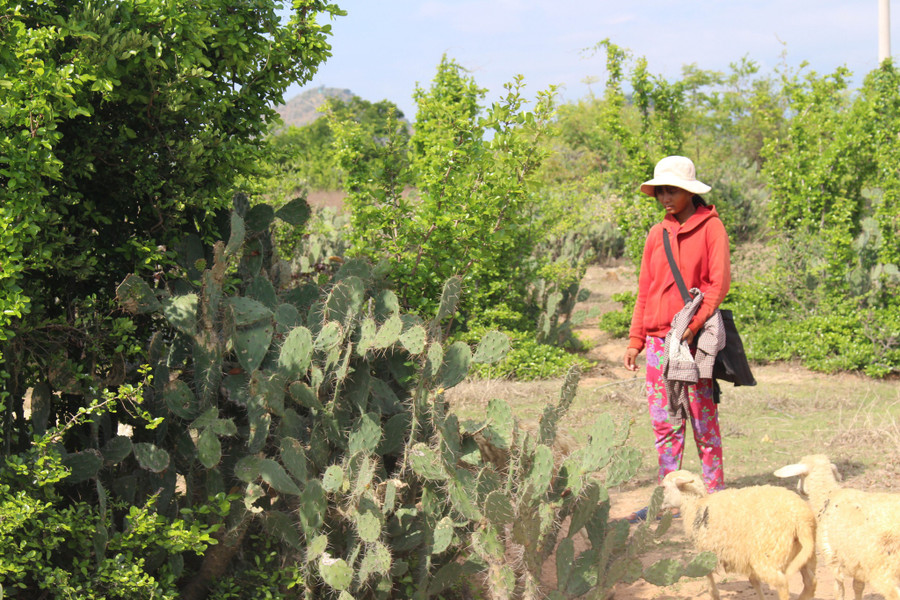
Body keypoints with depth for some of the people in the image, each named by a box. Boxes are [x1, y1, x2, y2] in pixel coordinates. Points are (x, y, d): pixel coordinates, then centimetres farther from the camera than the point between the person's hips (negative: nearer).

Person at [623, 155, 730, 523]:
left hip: (695, 338, -5)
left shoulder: (710, 227, -1)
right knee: (664, 420, 5)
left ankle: (715, 493, 6)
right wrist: (635, 341, 12)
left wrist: (695, 322, -20)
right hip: (658, 337, 5)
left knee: (702, 417, -2)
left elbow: (719, 282, -8)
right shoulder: (657, 234, 14)